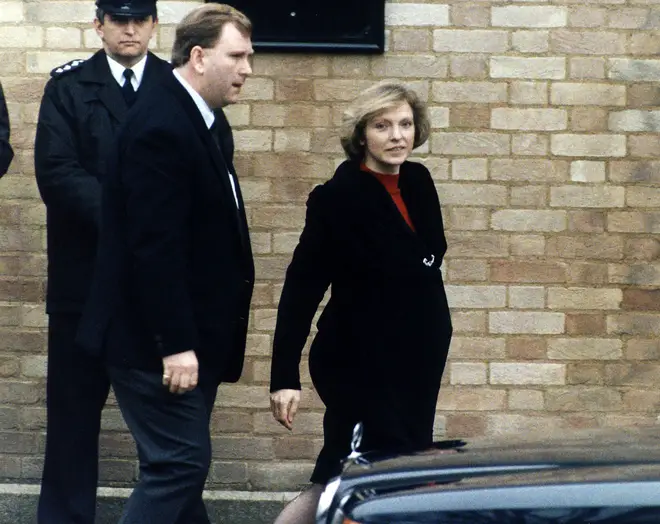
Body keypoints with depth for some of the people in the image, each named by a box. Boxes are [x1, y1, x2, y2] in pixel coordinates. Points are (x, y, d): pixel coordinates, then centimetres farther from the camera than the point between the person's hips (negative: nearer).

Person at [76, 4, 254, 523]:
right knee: (180, 464, -9)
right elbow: (155, 246, -24)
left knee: (179, 464, 13)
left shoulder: (195, 120, 13)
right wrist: (175, 345, -25)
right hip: (157, 340, -10)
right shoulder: (161, 127, -19)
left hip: (187, 334, 10)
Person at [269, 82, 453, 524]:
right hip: (360, 365, -6)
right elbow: (301, 288, -16)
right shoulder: (337, 197, -16)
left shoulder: (419, 181, 3)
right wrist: (285, 375, -21)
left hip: (417, 363, 6)